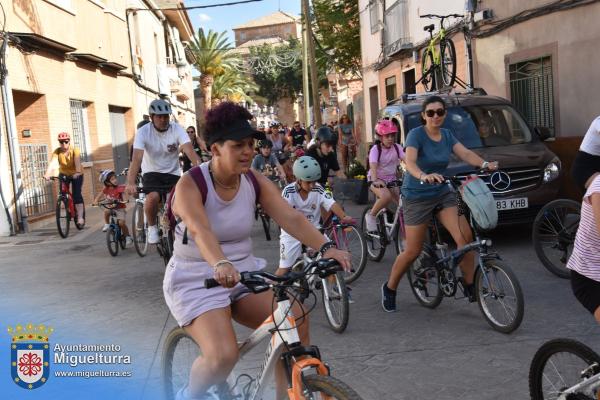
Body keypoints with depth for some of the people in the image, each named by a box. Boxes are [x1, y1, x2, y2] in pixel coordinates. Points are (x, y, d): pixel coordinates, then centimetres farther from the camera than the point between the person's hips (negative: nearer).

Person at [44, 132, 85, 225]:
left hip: (76, 175, -3)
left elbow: (77, 162, -39)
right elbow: (52, 163, -33)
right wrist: (47, 174, -50)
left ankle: (80, 217, -10)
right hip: (64, 174, 3)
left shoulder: (74, 150, -23)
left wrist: (77, 172, -58)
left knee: (76, 195, -13)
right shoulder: (57, 151, -18)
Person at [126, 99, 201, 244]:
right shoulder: (143, 132, -15)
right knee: (153, 197, -31)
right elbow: (137, 158, -26)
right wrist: (130, 183, -42)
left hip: (173, 174, 2)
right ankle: (152, 227, -4)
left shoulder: (177, 129, -12)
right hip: (152, 174, -2)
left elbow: (190, 151, -25)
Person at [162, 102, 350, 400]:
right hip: (196, 280, -5)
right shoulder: (191, 184, -16)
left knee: (296, 320, -17)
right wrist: (220, 265, -55)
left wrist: (326, 248, -31)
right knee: (223, 355, -25)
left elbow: (291, 218, -15)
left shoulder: (255, 182, -2)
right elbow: (199, 230, -35)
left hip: (244, 274, 5)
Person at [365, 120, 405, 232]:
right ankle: (371, 215, -10)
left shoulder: (397, 147, -3)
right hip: (377, 180, -4)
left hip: (392, 180, 5)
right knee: (387, 196, -34)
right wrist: (375, 180, -49)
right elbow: (373, 166, -30)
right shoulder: (375, 149, -14)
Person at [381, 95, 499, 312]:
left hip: (443, 193, 5)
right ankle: (389, 288, 20)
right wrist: (424, 176, -50)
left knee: (465, 237, -14)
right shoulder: (416, 134, -13)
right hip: (417, 197, -5)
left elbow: (465, 153, -7)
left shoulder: (447, 135, 5)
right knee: (413, 251, -1)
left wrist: (485, 164, -27)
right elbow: (409, 162, -30)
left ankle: (470, 286, 1)